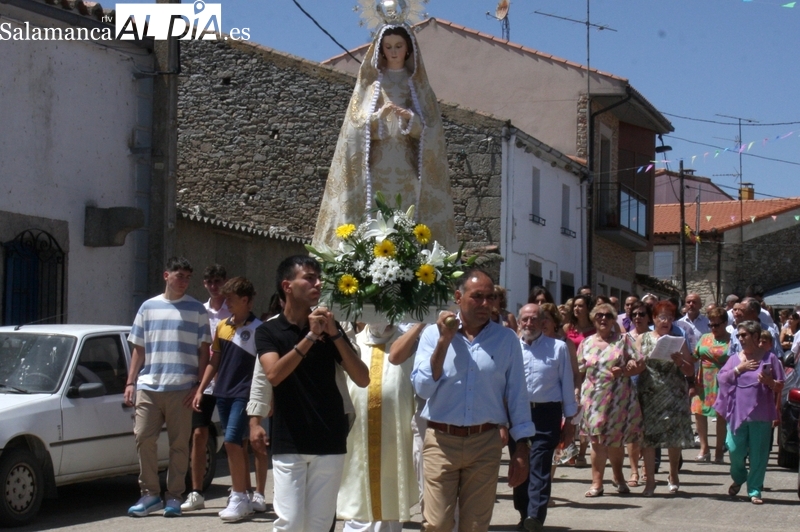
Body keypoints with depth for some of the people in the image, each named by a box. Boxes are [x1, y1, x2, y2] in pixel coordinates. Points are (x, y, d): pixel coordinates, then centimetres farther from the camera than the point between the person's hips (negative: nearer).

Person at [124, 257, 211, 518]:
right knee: (144, 439, -3)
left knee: (179, 444, 1)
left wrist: (198, 384, -4)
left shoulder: (196, 310, 6)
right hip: (148, 387, 2)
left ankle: (174, 497, 10)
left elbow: (204, 350, 5)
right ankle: (150, 494, 9)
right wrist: (130, 382, 7)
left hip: (181, 388, -2)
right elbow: (138, 349, 15)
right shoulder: (148, 307, 12)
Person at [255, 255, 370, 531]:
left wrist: (334, 334, -11)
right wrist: (310, 336, -21)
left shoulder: (330, 329, 7)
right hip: (288, 443, -2)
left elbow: (362, 379, -1)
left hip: (330, 441, 3)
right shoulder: (268, 331, 1)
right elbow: (274, 374, -17)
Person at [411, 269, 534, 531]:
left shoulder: (507, 339, 3)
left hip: (485, 443, 1)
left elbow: (517, 396, 5)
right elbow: (423, 388, -7)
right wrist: (444, 342, -12)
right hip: (441, 441, -1)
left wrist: (522, 448, 2)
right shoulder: (434, 334, 1)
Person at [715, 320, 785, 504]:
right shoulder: (735, 358, 10)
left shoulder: (769, 358, 1)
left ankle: (755, 490, 11)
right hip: (737, 412, 2)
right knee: (735, 450, 2)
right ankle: (738, 478, 30)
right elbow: (721, 378, -2)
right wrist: (740, 368, -11)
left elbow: (780, 387, 3)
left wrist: (769, 382, -18)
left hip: (761, 414, -2)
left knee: (758, 454, 1)